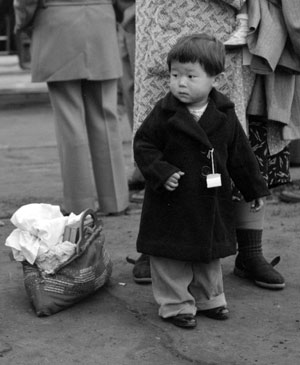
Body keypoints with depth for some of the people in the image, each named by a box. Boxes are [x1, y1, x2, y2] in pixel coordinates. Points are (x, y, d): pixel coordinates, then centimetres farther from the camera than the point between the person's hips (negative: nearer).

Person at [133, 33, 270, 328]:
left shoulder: (224, 116, -2)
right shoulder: (164, 113, -11)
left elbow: (240, 156, 7)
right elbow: (143, 146, -7)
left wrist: (255, 190, 11)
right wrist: (161, 172, -22)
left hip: (211, 204, 3)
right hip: (171, 203, -3)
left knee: (209, 254, 17)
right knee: (171, 256, 3)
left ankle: (208, 299, 34)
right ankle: (175, 304, 16)